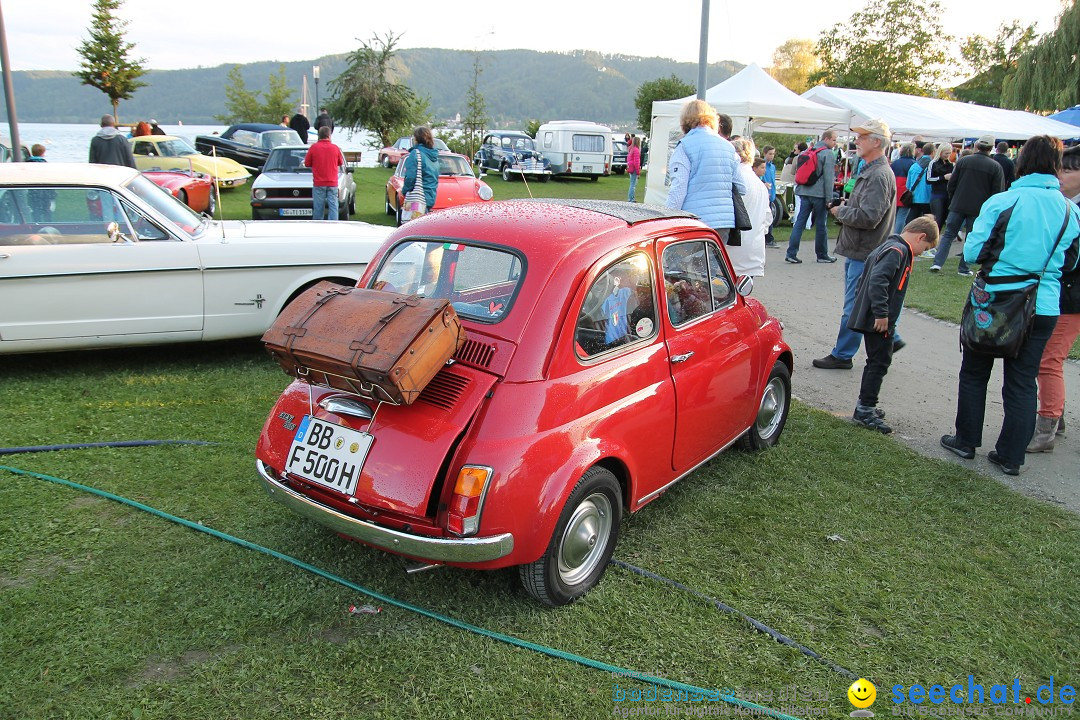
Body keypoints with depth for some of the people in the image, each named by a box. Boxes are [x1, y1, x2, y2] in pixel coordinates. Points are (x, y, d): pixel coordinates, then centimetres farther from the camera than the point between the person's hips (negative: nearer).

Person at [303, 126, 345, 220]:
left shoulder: (313, 147, -5)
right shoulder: (335, 148, -2)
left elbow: (307, 164, 3)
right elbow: (340, 163, 10)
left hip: (318, 184, 0)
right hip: (332, 183, 0)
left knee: (318, 207, 5)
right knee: (333, 206, 1)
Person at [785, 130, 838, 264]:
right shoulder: (828, 154, -8)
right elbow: (828, 178, -13)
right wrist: (829, 199, -11)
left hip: (805, 192, 6)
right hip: (819, 194, -6)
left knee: (800, 222, 3)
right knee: (820, 224, 4)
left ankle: (791, 254, -4)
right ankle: (822, 255, 15)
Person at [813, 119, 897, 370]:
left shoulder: (879, 175, -19)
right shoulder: (870, 171, 14)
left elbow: (868, 217, -26)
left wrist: (840, 212, -11)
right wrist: (845, 205, 6)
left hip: (865, 253, -10)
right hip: (858, 250, 10)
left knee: (854, 306, 0)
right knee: (862, 303, 20)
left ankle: (842, 355, 9)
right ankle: (890, 338, 31)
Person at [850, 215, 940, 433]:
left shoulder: (889, 247, 16)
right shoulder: (897, 251, -16)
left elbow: (864, 278, 21)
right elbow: (878, 280, -28)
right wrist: (881, 314, -25)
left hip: (870, 317, 10)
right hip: (878, 322, -10)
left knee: (876, 361, 18)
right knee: (879, 362, -4)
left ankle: (865, 405, 27)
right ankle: (865, 410, 1)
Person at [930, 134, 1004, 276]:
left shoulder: (962, 161, -1)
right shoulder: (996, 167, -4)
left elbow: (951, 184, 3)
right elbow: (997, 191, -3)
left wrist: (952, 200, 16)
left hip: (958, 205, 1)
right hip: (979, 209, -1)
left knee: (948, 234, 9)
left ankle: (937, 263, -3)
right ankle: (963, 268, 10)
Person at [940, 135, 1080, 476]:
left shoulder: (1001, 202, -12)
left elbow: (972, 253, -10)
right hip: (1043, 307, 3)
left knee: (974, 373, 14)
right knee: (1023, 382, 11)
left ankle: (966, 441, 23)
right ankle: (1011, 455, 17)